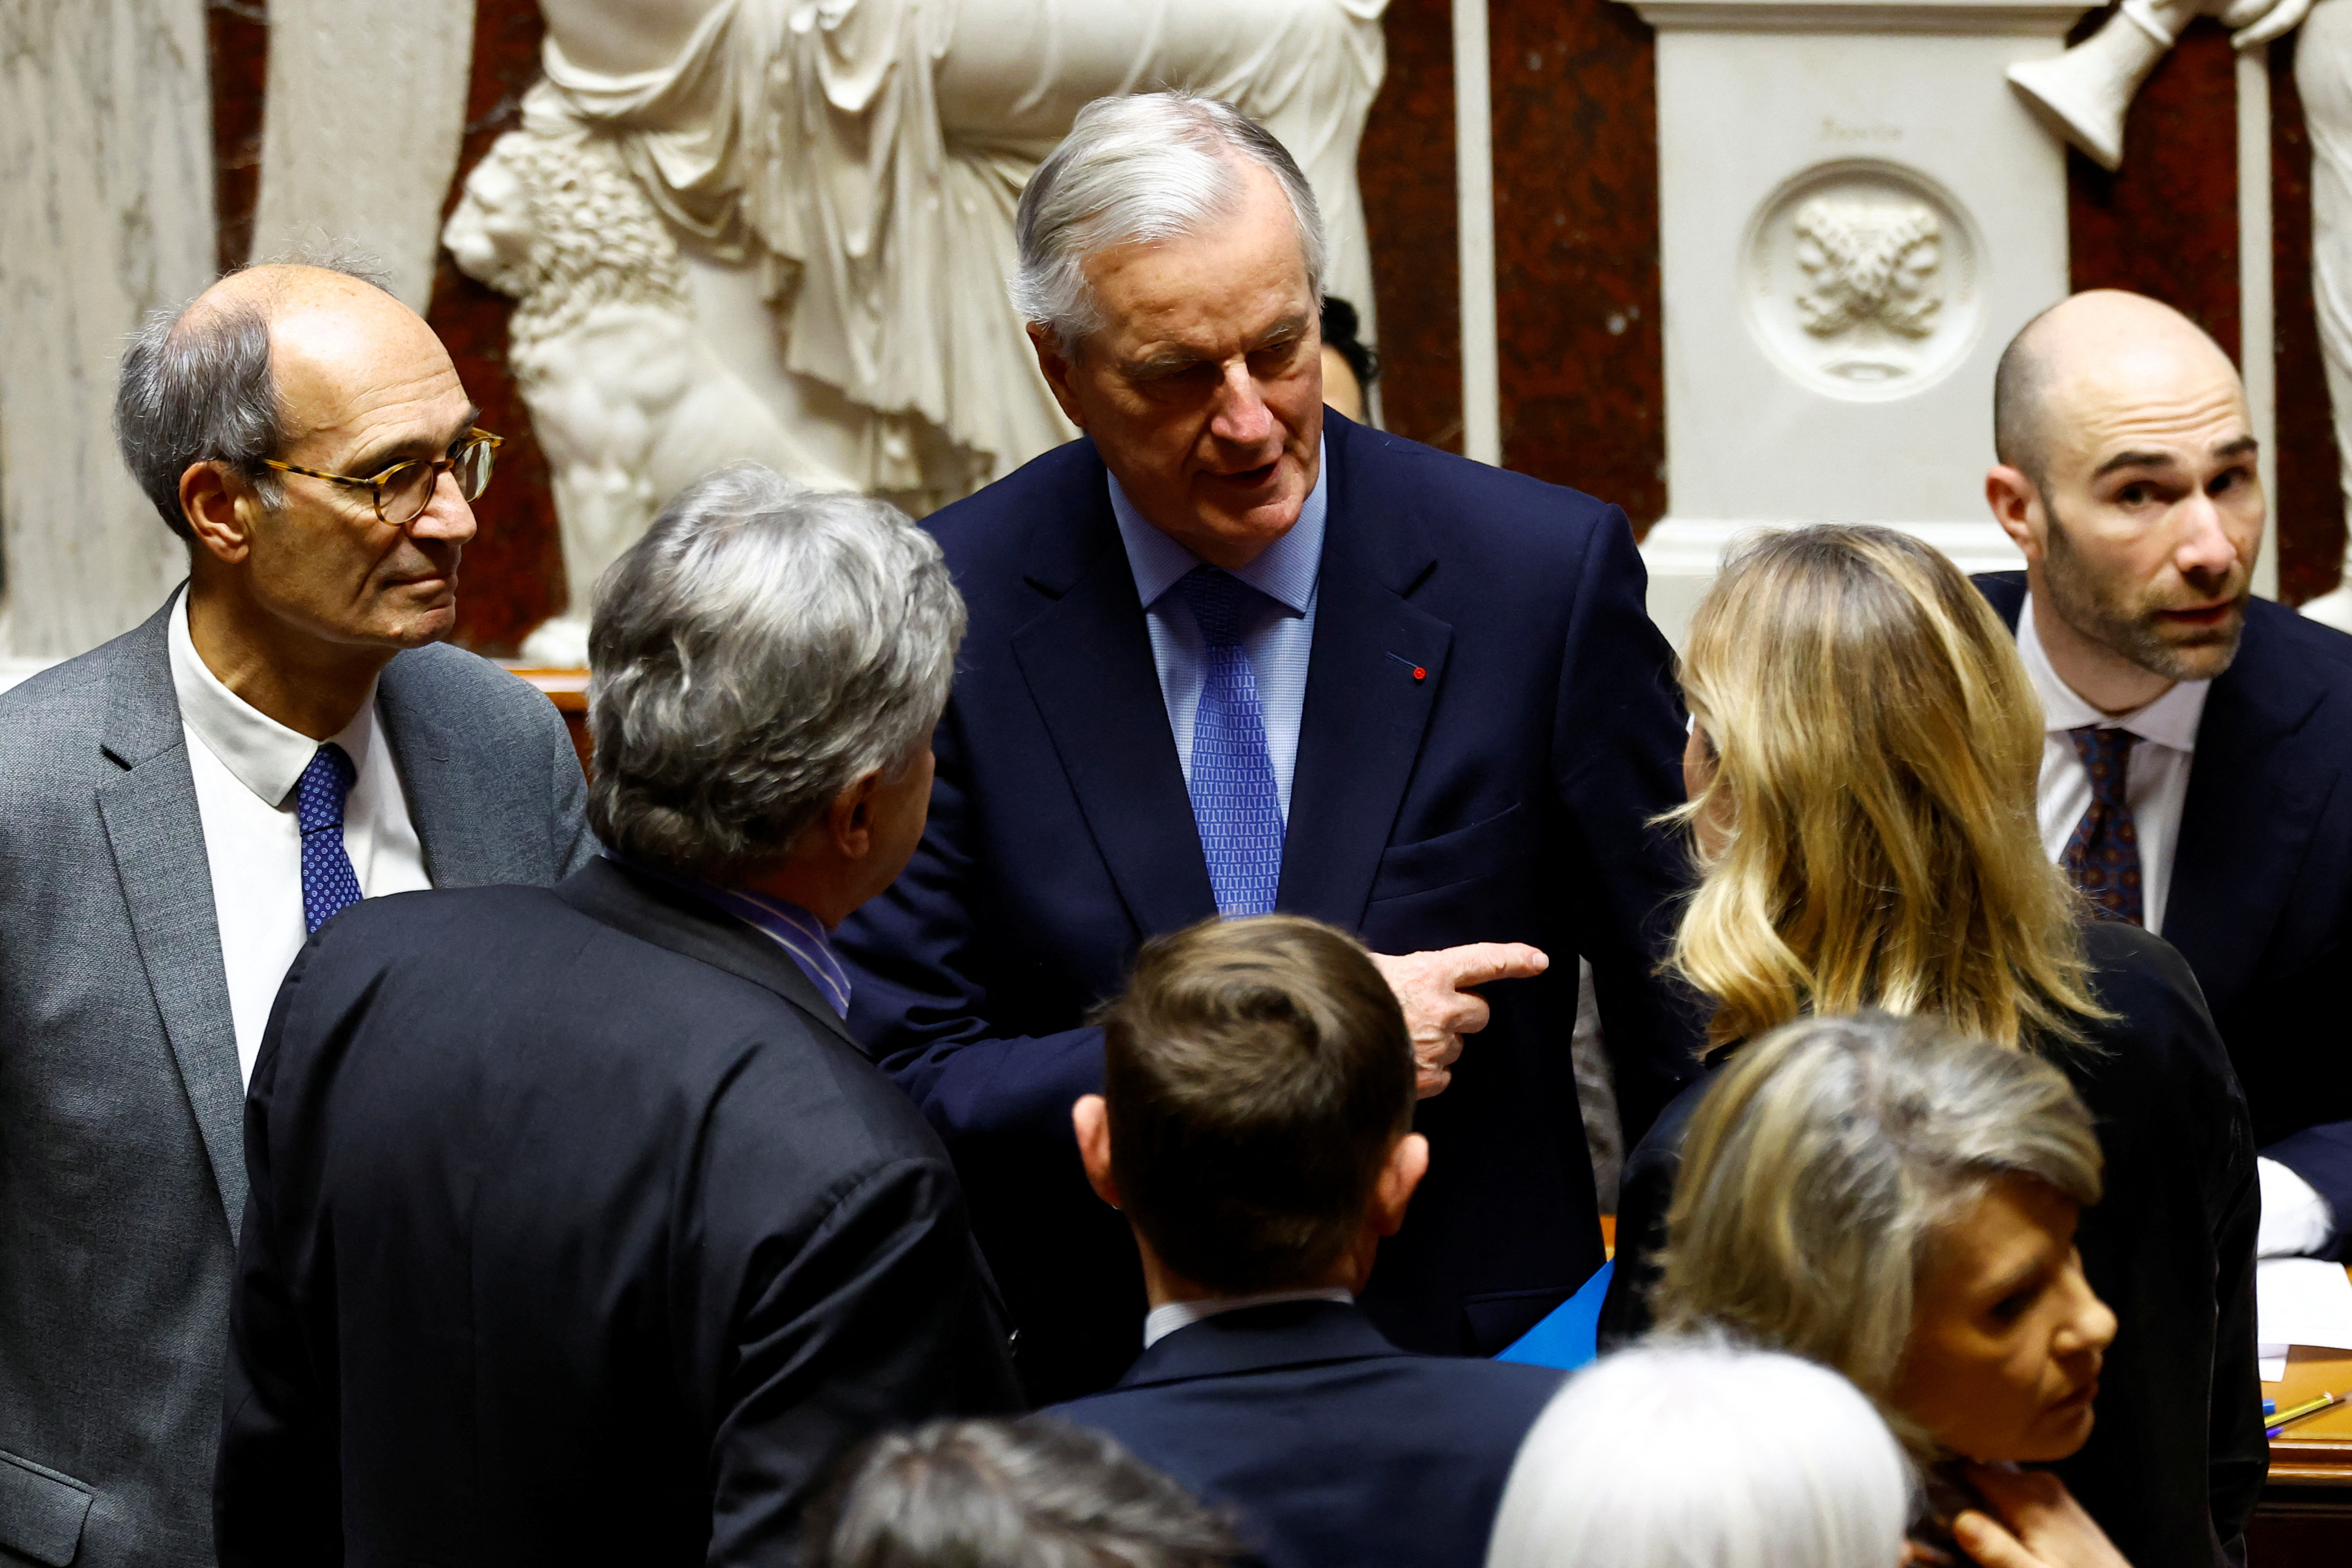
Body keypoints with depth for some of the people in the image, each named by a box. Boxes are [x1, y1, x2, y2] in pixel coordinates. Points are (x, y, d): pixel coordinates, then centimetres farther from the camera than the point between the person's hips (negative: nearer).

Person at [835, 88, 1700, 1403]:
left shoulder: (1542, 574, -2)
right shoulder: (945, 610, -3)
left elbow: (1683, 1035, 6)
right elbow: (904, 1084, -5)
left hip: (1473, 1386, 0)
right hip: (1089, 1386, 1)